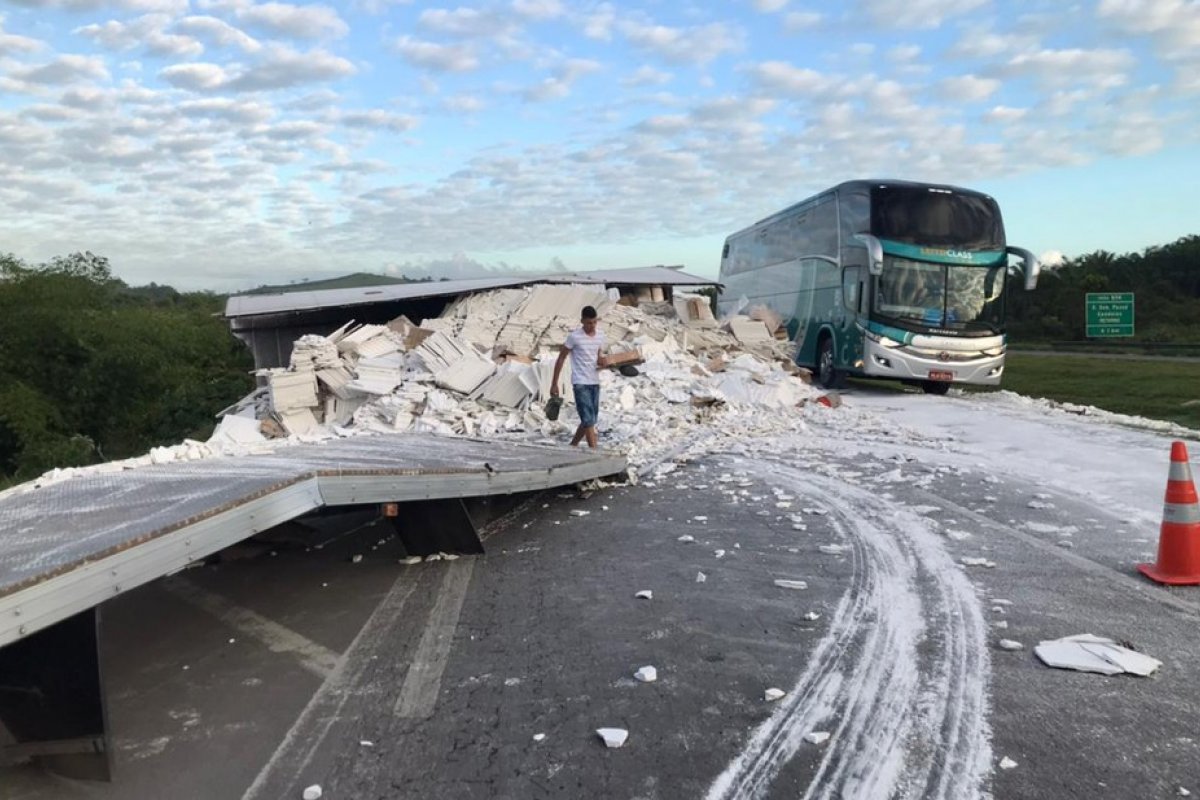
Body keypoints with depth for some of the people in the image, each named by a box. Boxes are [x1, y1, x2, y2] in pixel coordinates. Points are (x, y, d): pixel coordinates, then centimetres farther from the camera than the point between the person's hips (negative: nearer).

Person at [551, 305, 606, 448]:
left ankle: (572, 446, 27)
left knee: (589, 420, 12)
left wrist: (601, 361, -5)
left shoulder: (600, 337, 7)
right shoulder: (574, 336, -10)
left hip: (595, 382, 6)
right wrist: (554, 384, -4)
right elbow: (561, 359, -4)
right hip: (580, 383, -6)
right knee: (588, 420, -11)